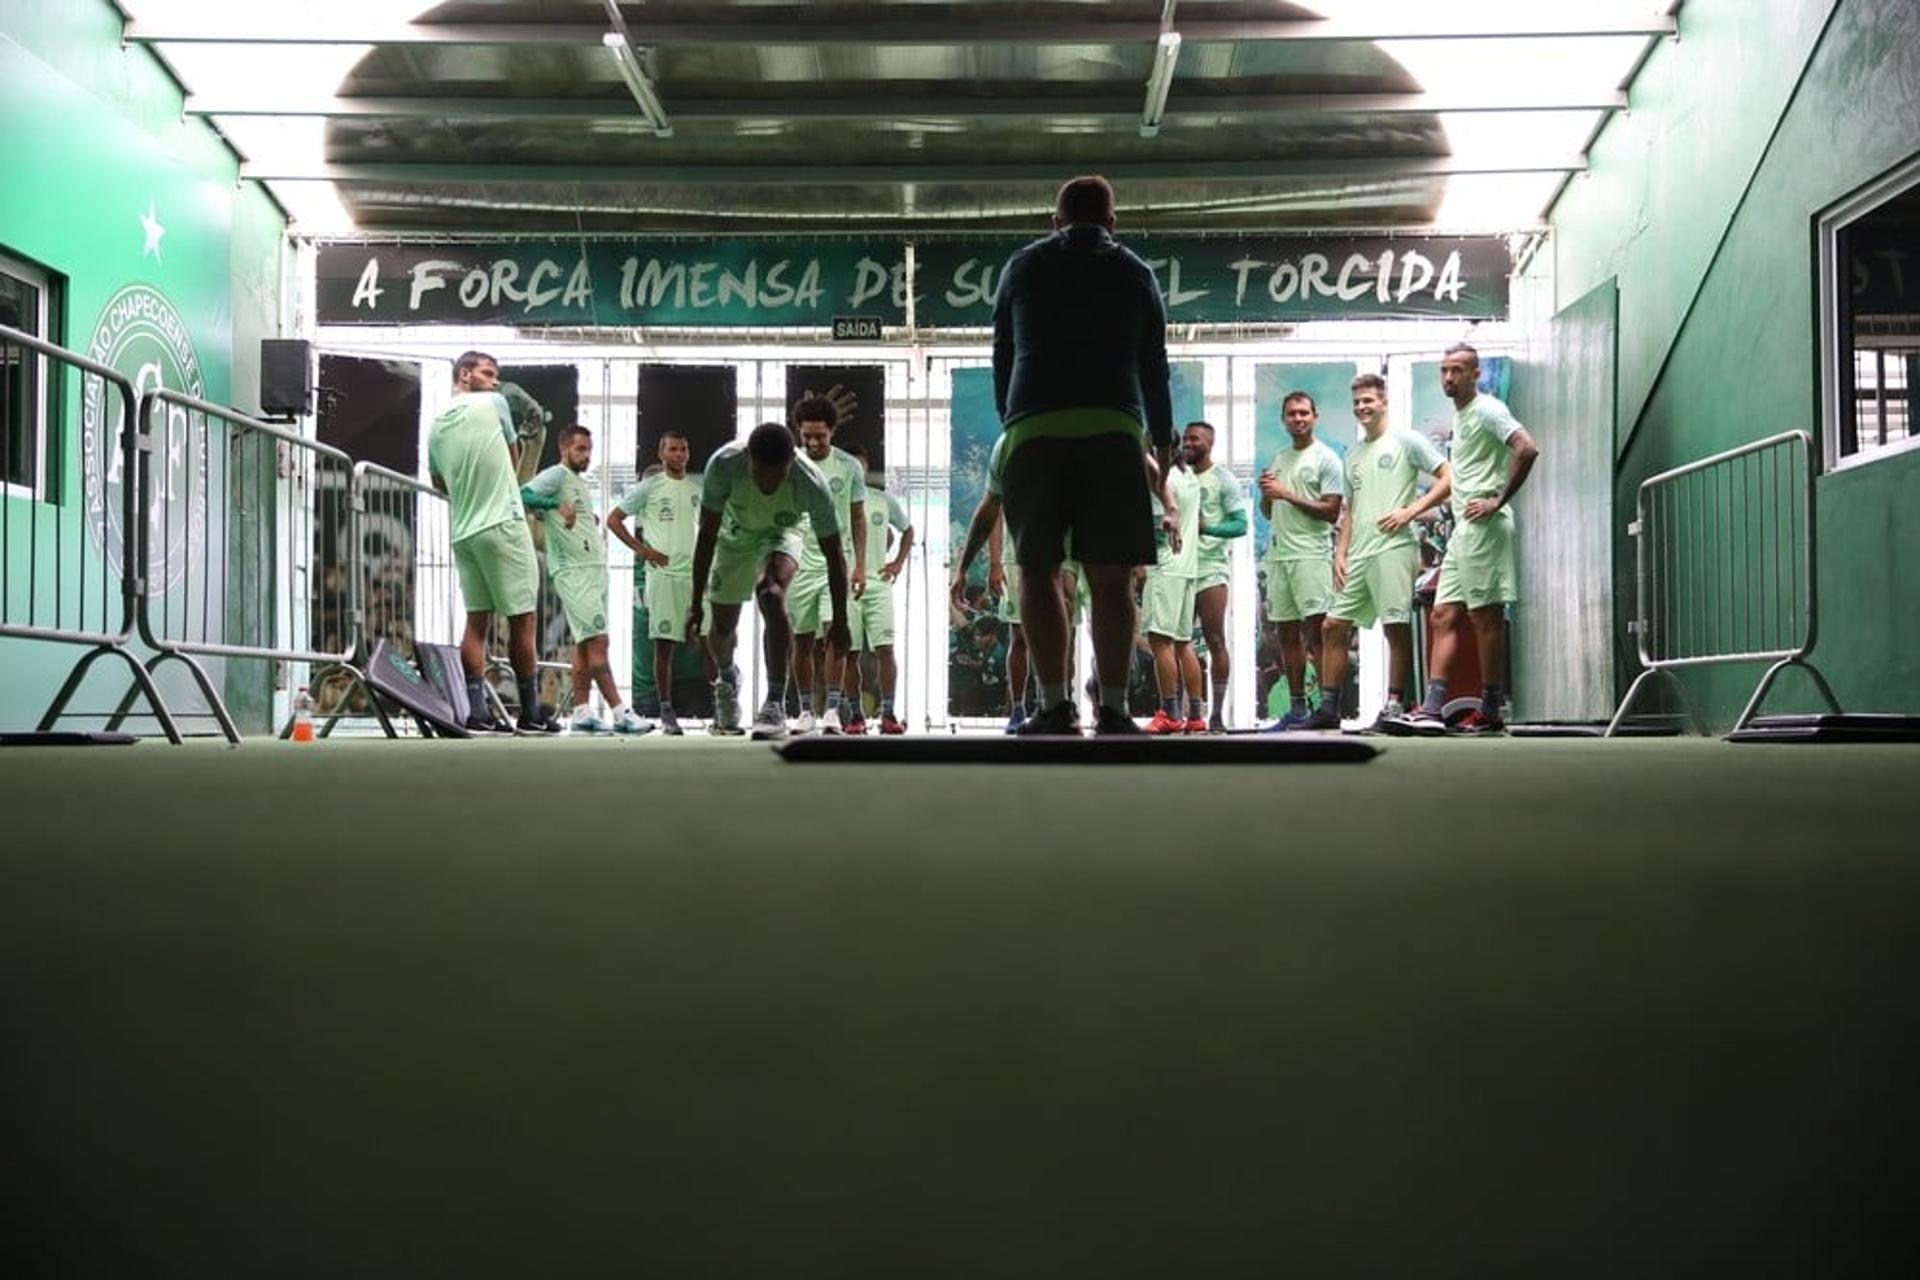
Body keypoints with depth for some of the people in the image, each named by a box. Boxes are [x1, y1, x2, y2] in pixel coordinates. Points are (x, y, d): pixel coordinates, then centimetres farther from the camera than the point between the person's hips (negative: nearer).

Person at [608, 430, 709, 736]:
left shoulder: (698, 488, 14)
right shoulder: (649, 487, 2)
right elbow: (613, 519, 3)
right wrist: (642, 549, -5)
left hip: (697, 573, 4)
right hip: (663, 573, -4)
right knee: (664, 644, -2)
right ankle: (666, 713, 3)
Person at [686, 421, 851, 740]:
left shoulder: (812, 484, -37)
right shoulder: (724, 464, -36)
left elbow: (834, 554, -24)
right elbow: (707, 534, -24)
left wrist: (840, 620, -20)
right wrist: (696, 602, -22)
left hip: (782, 534, -2)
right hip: (736, 535, 2)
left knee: (771, 594, -31)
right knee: (722, 623, 7)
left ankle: (776, 705, -27)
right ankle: (727, 679, 44)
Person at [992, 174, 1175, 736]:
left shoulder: (1022, 267, 18)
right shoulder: (1134, 273, 17)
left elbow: (1001, 358, 18)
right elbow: (1154, 369, 17)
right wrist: (1163, 446, 25)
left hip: (1032, 430, 0)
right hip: (1113, 429, 0)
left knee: (1038, 571, 4)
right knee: (1111, 579, 0)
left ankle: (1056, 706, -5)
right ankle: (1112, 711, -5)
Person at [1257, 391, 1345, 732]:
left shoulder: (1325, 458, -2)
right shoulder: (1278, 460, 19)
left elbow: (1331, 512, -11)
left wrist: (1287, 494, -13)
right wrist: (1265, 492, 3)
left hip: (1310, 553, -7)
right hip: (1278, 553, 7)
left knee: (1316, 630, -13)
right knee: (1287, 633, 7)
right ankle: (1296, 710, 10)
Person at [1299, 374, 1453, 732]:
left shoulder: (1406, 440, 1)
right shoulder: (1353, 454, 22)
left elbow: (1448, 479, -4)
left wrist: (1410, 512, -12)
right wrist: (1340, 553, 11)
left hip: (1394, 547, -7)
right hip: (1358, 554, 7)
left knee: (1397, 628, -6)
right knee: (1333, 626, 3)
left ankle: (1394, 706, -1)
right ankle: (1328, 707, 7)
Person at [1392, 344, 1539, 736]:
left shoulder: (1487, 410, -9)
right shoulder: (1459, 414, 19)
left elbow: (1527, 450, -23)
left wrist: (1499, 501, -20)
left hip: (1484, 527, -10)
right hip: (1463, 529, 10)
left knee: (1485, 617, -5)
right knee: (1445, 616, 4)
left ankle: (1490, 713, 0)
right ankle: (1432, 708, 2)